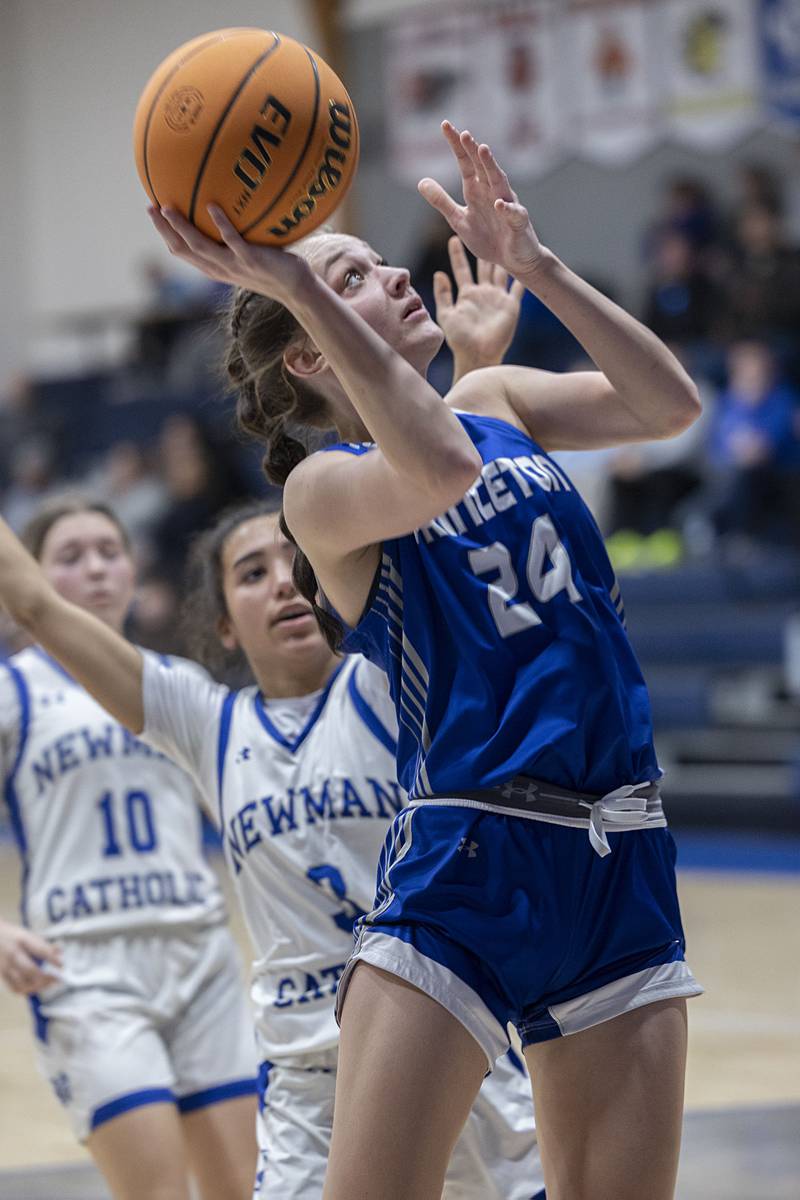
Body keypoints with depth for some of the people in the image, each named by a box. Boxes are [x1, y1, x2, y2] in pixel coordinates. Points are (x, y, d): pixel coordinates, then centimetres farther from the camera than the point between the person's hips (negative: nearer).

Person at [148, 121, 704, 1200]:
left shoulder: (495, 400, 14)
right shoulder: (322, 487, -5)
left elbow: (668, 405, 0)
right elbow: (439, 470, -28)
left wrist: (532, 263, -9)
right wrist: (296, 285, -30)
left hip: (621, 861, 6)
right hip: (467, 859, -5)